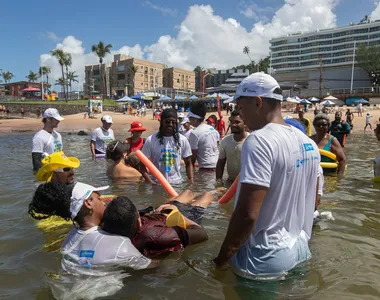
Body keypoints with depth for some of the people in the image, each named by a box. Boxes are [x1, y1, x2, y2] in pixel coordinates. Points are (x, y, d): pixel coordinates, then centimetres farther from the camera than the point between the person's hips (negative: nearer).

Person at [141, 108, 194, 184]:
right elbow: (142, 164, -3)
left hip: (177, 183, 2)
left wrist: (191, 181, -7)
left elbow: (188, 163, 6)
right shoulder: (151, 140, -6)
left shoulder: (183, 140, 0)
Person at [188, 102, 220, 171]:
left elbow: (193, 155, -10)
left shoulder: (194, 133, -12)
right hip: (217, 166, 8)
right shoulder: (213, 129, 10)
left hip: (206, 168, -8)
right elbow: (218, 148, 14)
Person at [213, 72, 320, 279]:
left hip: (266, 258, -8)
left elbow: (247, 214, -29)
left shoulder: (259, 141, -24)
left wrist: (222, 259, -16)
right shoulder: (307, 142, 4)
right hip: (300, 249, 8)